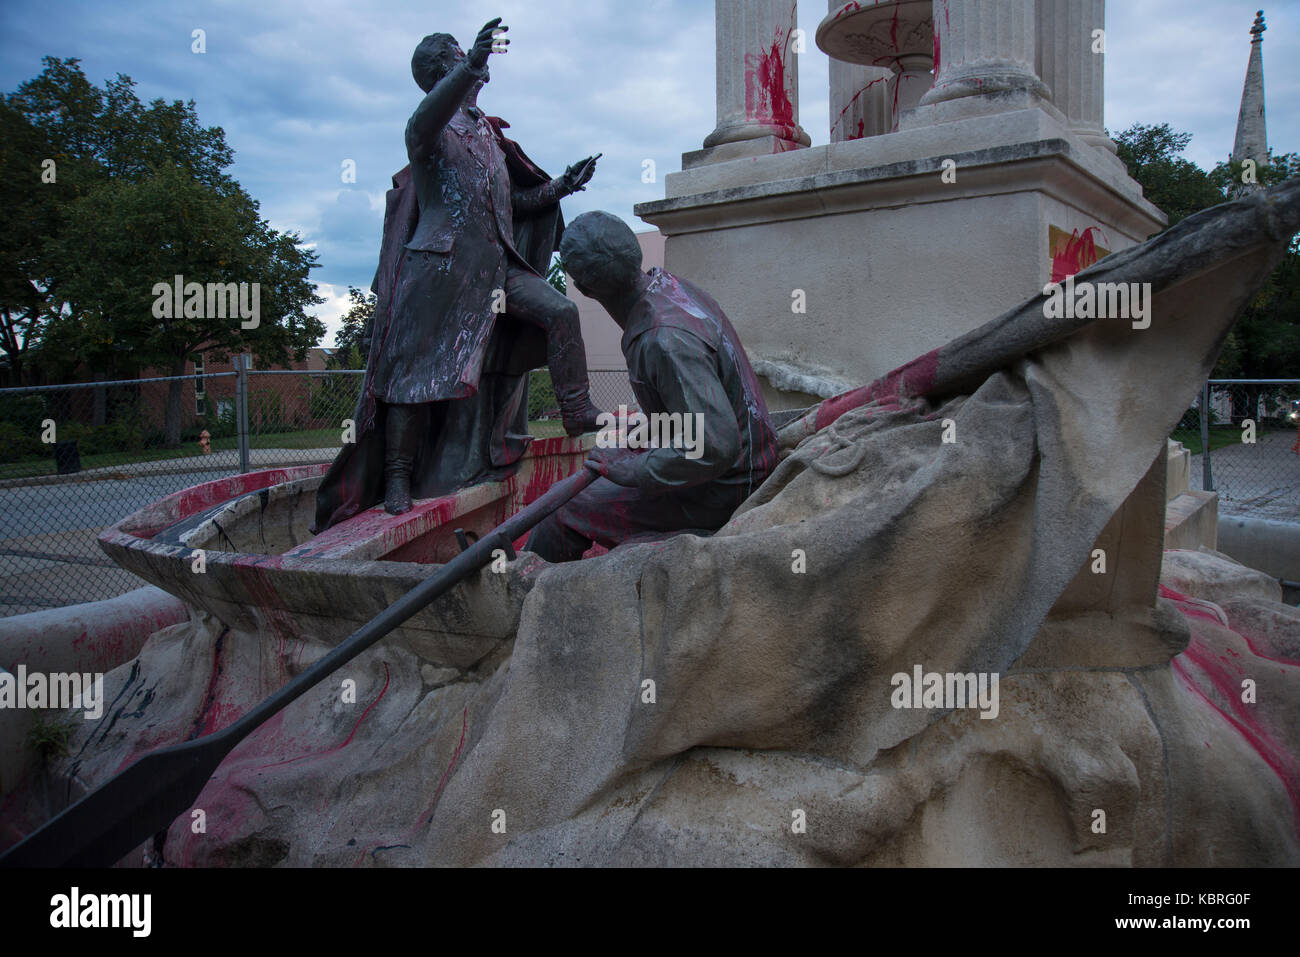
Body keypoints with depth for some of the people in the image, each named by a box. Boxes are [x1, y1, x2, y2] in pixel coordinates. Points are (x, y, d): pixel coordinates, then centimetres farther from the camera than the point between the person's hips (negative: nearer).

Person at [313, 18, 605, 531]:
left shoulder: (488, 133, 19)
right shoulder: (432, 128, -1)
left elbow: (513, 202, 25)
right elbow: (424, 122, -28)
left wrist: (559, 187, 11)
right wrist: (470, 66, -42)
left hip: (495, 266, 6)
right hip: (440, 264, -6)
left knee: (560, 311, -9)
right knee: (416, 371, -4)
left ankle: (578, 413, -2)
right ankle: (398, 477, 4)